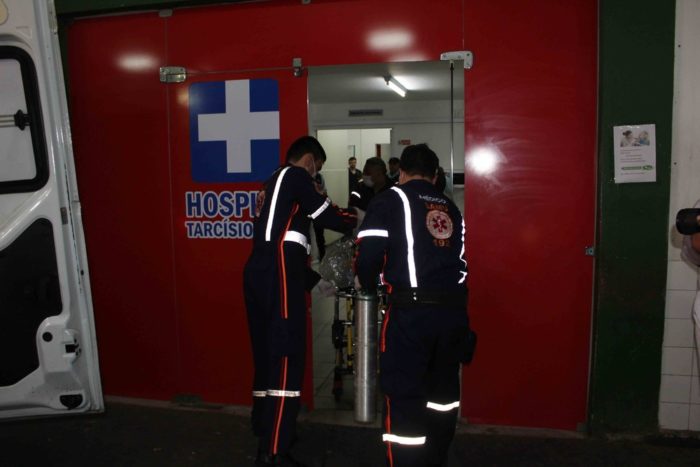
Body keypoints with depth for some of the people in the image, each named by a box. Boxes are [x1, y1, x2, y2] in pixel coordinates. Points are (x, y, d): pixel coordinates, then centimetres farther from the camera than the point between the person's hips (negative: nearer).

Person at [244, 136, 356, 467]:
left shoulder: (274, 184, 28)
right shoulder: (295, 176, 2)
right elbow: (326, 215, 0)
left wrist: (314, 280, 27)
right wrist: (358, 222, 19)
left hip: (258, 272, 9)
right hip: (277, 274, -9)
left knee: (267, 353, 16)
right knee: (286, 356, -8)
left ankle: (265, 430, 29)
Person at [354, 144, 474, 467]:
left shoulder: (391, 199, 4)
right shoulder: (451, 208, 19)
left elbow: (368, 252, -6)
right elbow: (463, 260, 16)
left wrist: (367, 286, 13)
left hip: (410, 311, -6)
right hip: (454, 310, 6)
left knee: (403, 397, 1)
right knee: (443, 391, 22)